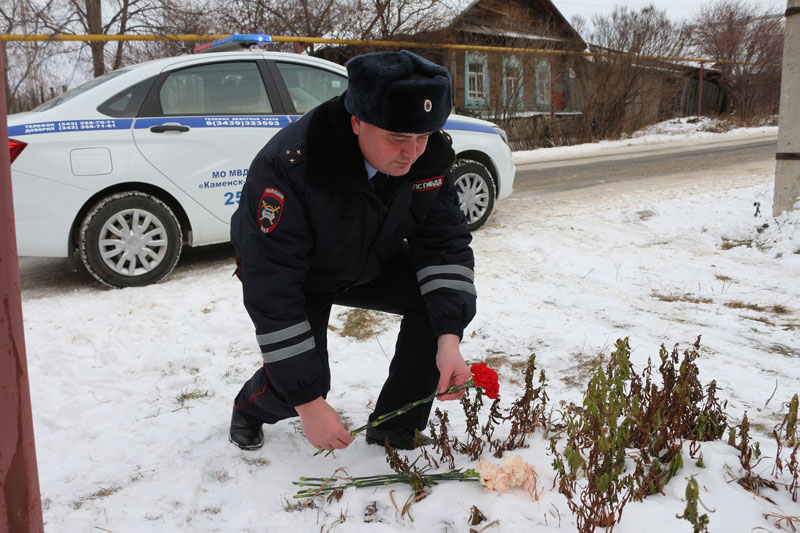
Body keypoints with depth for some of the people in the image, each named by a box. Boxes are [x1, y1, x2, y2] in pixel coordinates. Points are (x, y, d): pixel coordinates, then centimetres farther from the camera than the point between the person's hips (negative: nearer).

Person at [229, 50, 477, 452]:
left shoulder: (430, 152, -23)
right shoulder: (287, 167, -39)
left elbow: (445, 244, -18)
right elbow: (272, 294, -37)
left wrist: (449, 339, -33)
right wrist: (307, 403, -35)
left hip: (370, 266, 5)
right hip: (296, 277, -4)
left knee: (442, 299, -18)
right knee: (299, 385, -18)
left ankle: (396, 428, -1)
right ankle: (249, 408, 22)